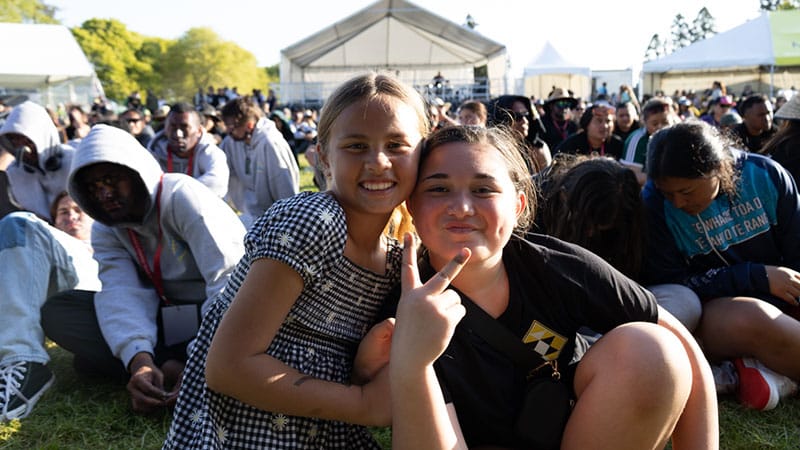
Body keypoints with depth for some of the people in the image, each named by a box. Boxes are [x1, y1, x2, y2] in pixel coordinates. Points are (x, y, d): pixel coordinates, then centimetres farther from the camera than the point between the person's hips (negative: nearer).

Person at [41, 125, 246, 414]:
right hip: (165, 322, 6)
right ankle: (176, 368, -25)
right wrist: (139, 359, -37)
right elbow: (122, 293, -17)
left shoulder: (182, 196, -16)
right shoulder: (105, 229, 1)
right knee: (56, 312, -14)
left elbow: (230, 278, -27)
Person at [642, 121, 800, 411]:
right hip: (710, 309, -3)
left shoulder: (766, 175, -4)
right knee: (753, 320, -37)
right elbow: (668, 285, -14)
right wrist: (758, 276, -16)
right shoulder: (654, 203, -12)